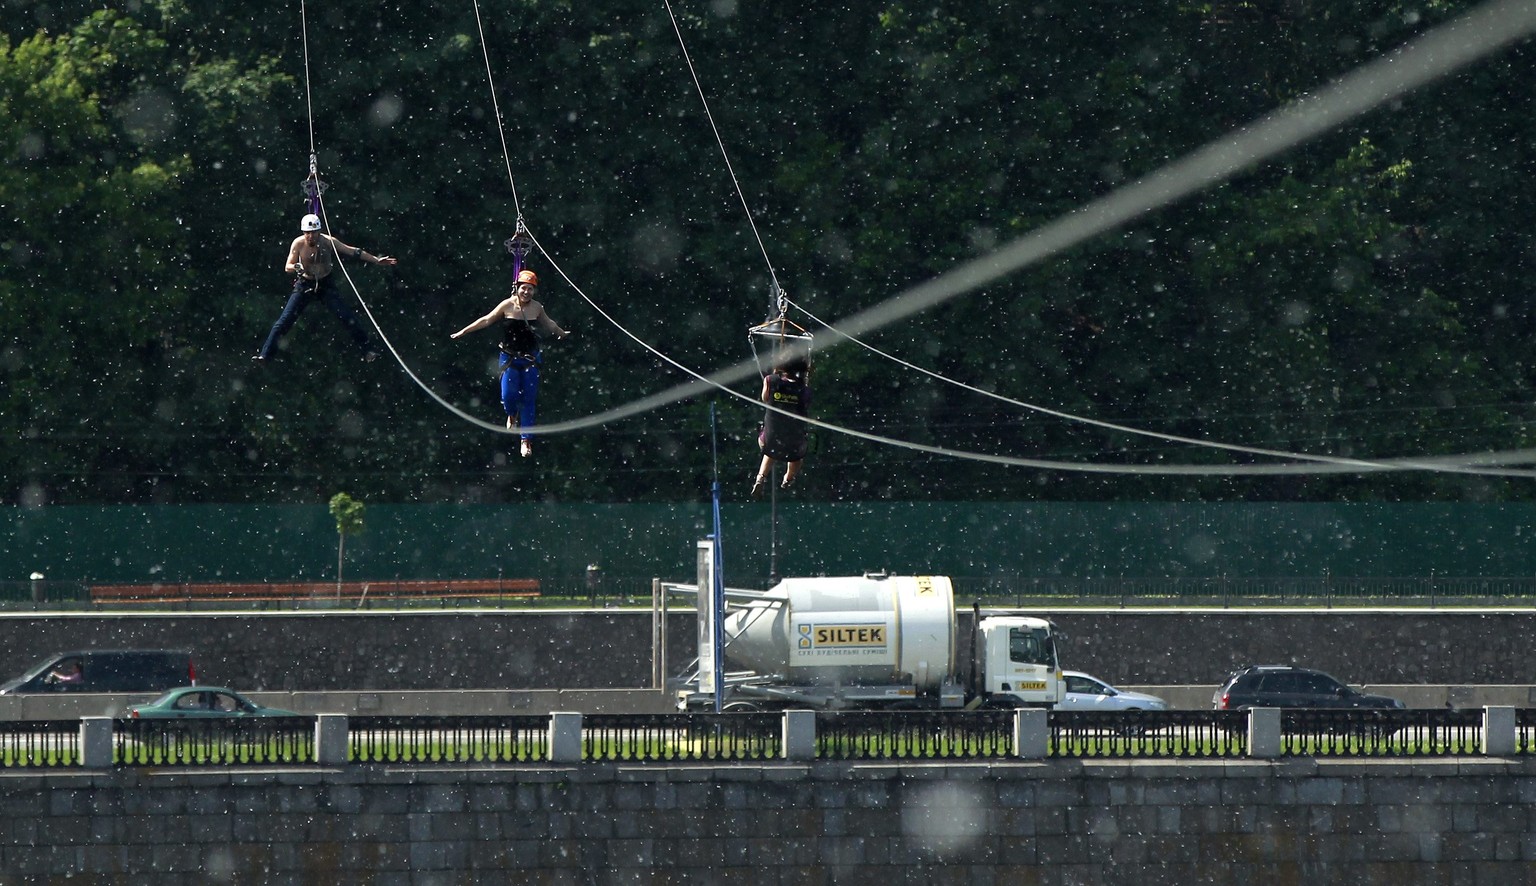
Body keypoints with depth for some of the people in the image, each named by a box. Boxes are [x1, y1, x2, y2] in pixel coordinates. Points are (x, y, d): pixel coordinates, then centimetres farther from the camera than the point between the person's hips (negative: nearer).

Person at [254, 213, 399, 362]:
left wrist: (376, 260, -7)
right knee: (285, 320, -9)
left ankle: (367, 351, 5)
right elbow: (288, 267, -12)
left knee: (348, 318, -7)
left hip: (325, 284, 0)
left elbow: (353, 252, -8)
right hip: (304, 285, 0)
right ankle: (265, 354, -6)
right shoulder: (298, 244, -16)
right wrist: (297, 267, -37)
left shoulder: (328, 242, -16)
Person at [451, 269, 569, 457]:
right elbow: (487, 320, -3)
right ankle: (512, 416, 27)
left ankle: (526, 440, 8)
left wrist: (562, 334, 34)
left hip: (530, 358, 2)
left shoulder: (537, 308, -2)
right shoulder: (508, 306, -10)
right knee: (508, 395, -10)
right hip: (510, 357, -2)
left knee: (528, 399, 0)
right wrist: (464, 331, -3)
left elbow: (548, 324, 18)